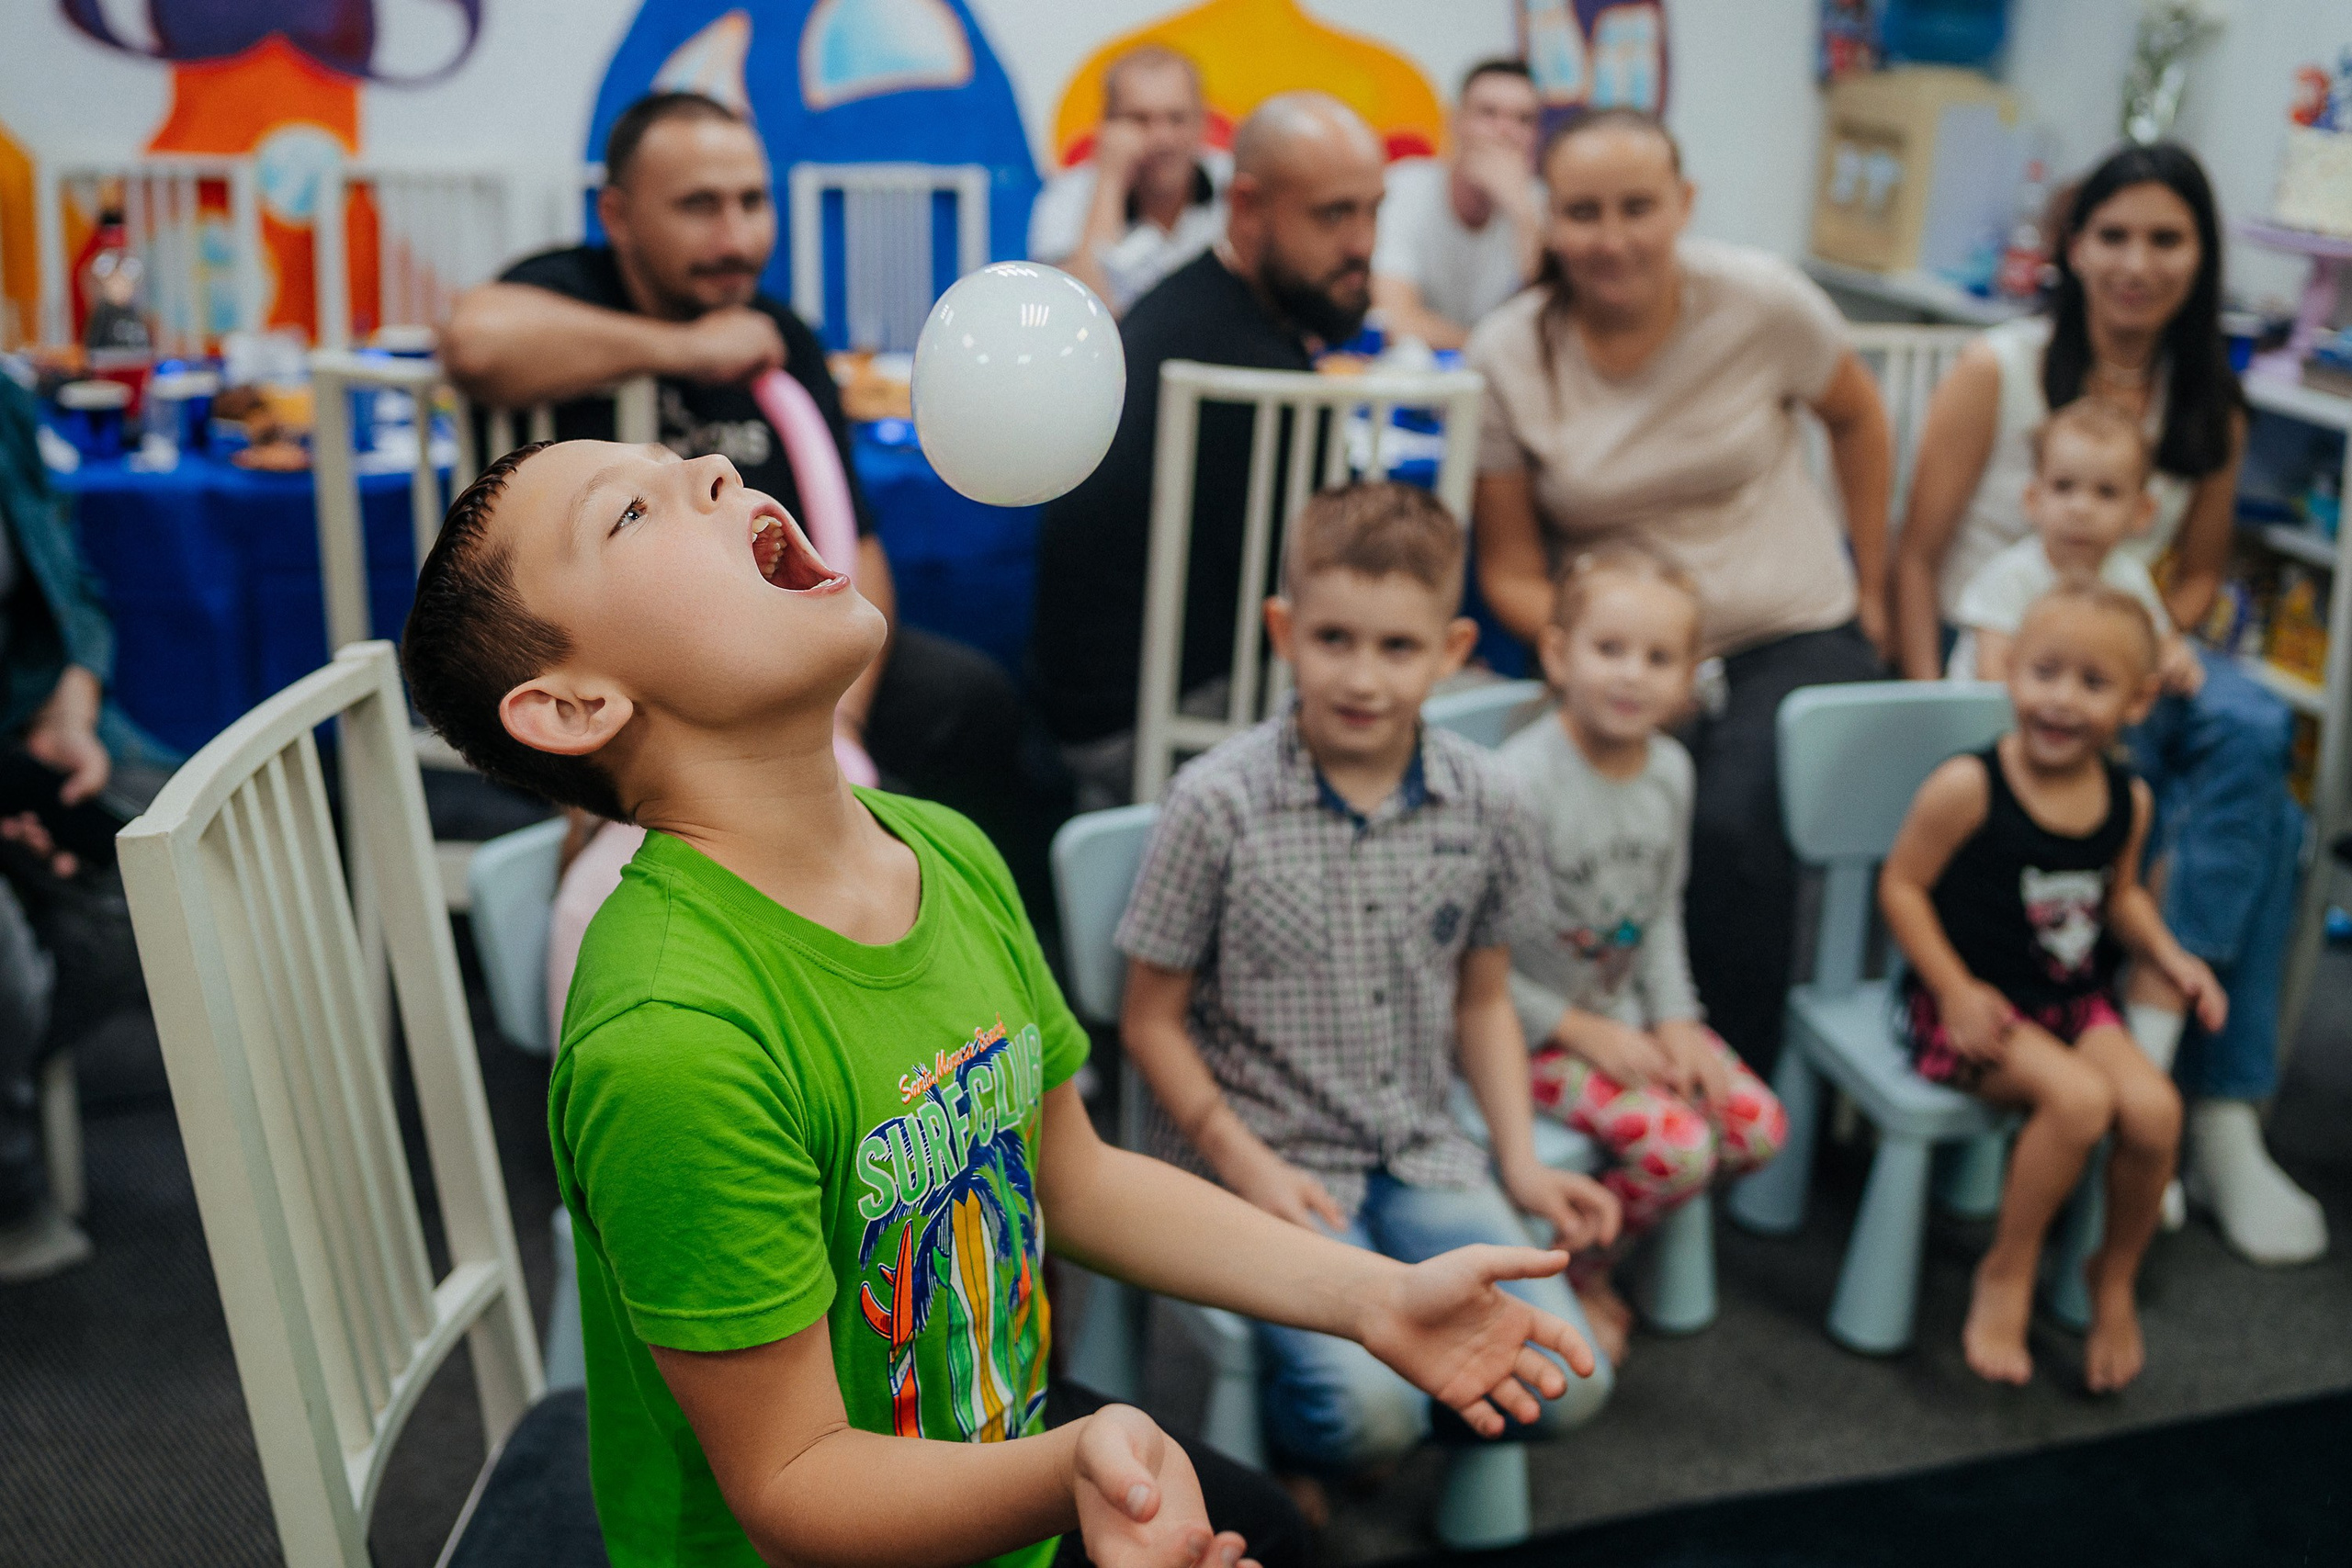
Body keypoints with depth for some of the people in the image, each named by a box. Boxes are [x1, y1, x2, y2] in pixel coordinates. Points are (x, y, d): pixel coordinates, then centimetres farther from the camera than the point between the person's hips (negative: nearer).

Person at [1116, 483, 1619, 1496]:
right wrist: (1247, 1165, -14)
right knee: (1368, 1410, -23)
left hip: (1422, 1156, 4)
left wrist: (1521, 1163, 3)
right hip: (1266, 1157, -4)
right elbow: (1153, 1021, -5)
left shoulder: (1483, 804, 0)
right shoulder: (1217, 805, -13)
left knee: (1564, 1385, -12)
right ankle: (1281, 1438, 13)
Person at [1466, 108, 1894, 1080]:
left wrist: (1870, 589, 15)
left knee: (1732, 818, -30)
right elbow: (1508, 570, -2)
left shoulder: (1760, 301, -8)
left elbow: (1857, 418, 12)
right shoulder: (1506, 355, -6)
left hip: (1791, 637, 0)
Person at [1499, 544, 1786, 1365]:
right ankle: (1573, 1273, 7)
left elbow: (1663, 913, 12)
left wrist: (1673, 1019, -2)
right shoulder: (1522, 780, -24)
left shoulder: (1670, 770, -1)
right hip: (1531, 1024, -7)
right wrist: (1582, 1032, -17)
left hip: (1627, 1010, 7)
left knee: (1759, 1126, -4)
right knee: (1679, 1146, -21)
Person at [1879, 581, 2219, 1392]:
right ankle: (2007, 1273, -5)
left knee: (2153, 1106, -20)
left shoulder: (2129, 799, 2)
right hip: (1972, 1003, -5)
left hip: (2074, 999, 5)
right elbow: (1901, 883, -10)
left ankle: (2115, 1278, 9)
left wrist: (2169, 957, 1)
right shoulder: (1967, 787, -16)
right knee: (2079, 1098, -29)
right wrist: (1956, 991, -16)